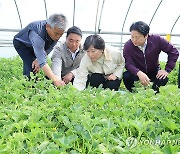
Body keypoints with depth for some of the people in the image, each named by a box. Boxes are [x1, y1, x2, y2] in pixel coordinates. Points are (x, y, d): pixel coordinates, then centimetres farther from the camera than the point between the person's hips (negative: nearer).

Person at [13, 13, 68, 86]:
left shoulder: (57, 31, -26)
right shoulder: (37, 32, -46)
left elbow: (49, 48, -13)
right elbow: (42, 61, -52)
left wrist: (38, 59, -29)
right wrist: (54, 79, -59)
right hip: (21, 43, -6)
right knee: (32, 67, -23)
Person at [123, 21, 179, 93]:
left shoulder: (156, 40, -19)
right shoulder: (128, 45, -21)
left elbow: (173, 52, -12)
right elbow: (128, 64, -30)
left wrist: (167, 70, -19)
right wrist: (139, 73, -50)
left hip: (153, 72, 1)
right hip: (137, 73, 0)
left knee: (163, 79, -30)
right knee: (126, 76, -30)